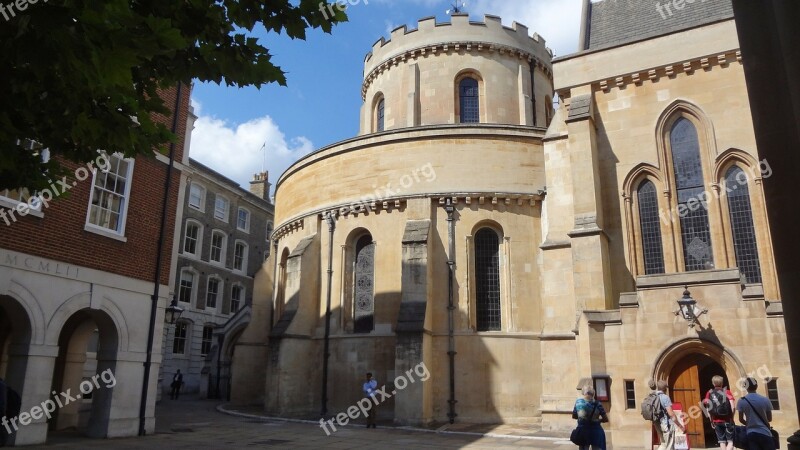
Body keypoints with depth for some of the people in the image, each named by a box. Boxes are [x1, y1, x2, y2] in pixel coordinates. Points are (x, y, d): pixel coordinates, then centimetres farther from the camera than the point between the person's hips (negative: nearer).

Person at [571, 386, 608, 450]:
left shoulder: (578, 402, -3)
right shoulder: (597, 404, -10)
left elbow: (574, 416, 8)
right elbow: (606, 419, -5)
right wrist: (597, 420, 12)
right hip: (596, 431, -2)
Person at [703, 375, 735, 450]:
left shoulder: (709, 394, 4)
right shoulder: (727, 392, -2)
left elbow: (708, 409, 1)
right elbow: (732, 406, -12)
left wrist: (712, 421, 10)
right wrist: (731, 417, 0)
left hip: (717, 421, 2)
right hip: (727, 420, -2)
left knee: (722, 442, 10)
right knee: (730, 441, 4)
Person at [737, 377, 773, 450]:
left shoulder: (742, 401, -4)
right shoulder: (765, 400, -4)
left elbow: (741, 419, 4)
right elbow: (769, 419, 7)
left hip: (751, 434, 0)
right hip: (765, 433, 0)